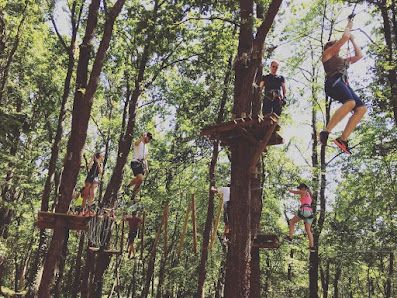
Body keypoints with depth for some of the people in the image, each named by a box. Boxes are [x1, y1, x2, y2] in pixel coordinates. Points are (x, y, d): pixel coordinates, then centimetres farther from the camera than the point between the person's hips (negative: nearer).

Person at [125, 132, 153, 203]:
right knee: (140, 178, -26)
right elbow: (136, 143, -25)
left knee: (139, 182, 0)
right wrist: (143, 137, -36)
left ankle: (133, 198, 6)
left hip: (142, 164, 8)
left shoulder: (146, 147, 27)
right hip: (135, 162, -8)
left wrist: (147, 167, 16)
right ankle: (128, 186, -6)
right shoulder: (139, 143, 3)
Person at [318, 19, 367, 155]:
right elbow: (344, 37, 11)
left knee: (362, 108, -13)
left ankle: (342, 139, -19)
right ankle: (325, 132, -39)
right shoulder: (327, 53, 18)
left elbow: (359, 55, 41)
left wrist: (353, 39, 45)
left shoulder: (342, 60, 39)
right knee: (350, 103, -35)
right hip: (334, 81, -8)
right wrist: (348, 27, 30)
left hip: (344, 84, 8)